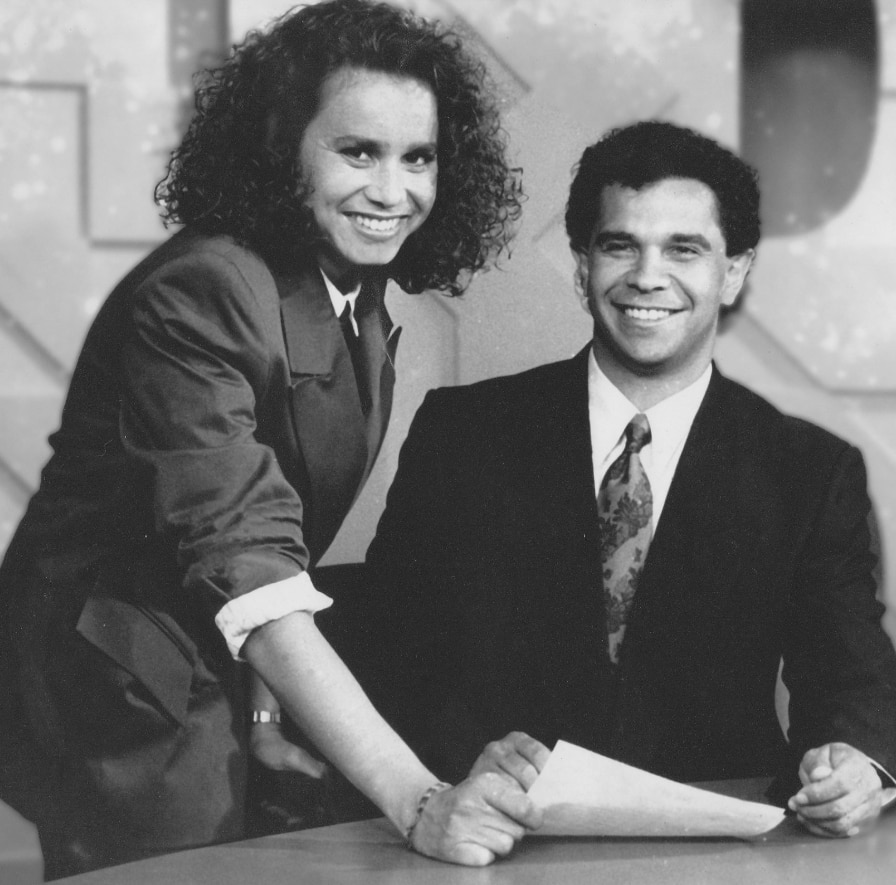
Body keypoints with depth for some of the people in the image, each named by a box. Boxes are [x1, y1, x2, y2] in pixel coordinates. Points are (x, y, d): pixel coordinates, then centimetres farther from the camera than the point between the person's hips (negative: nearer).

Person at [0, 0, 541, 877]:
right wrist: (415, 799, -37)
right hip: (117, 713, -8)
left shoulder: (358, 300, 3)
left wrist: (261, 704, -1)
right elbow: (247, 575, -32)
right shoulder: (197, 295, -24)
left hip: (205, 695, 8)